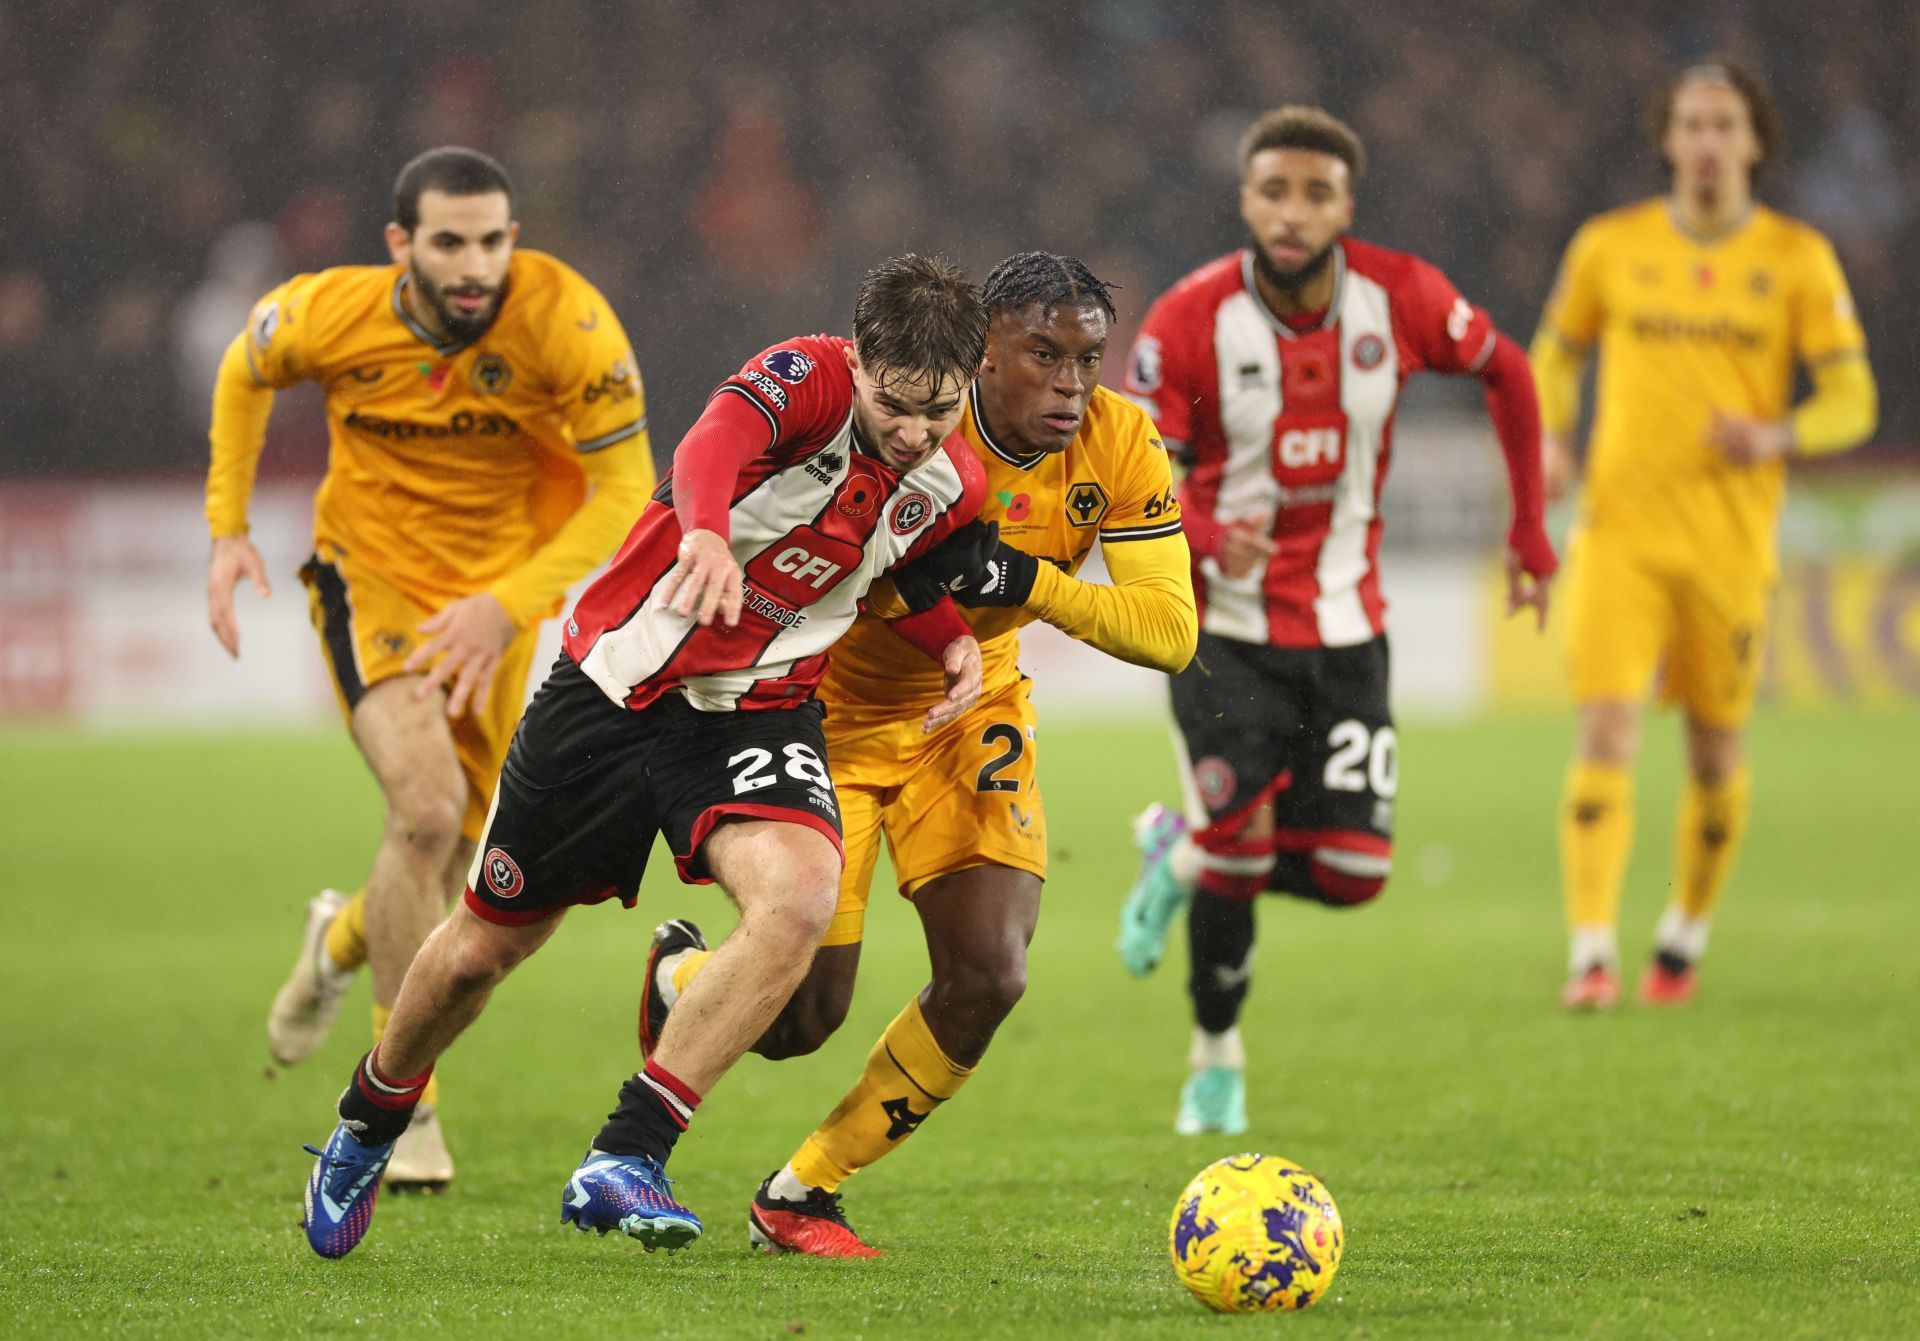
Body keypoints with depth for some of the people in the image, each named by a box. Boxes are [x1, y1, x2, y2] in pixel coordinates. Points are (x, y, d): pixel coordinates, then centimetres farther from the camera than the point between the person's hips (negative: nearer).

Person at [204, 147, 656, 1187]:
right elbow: (245, 372, 4)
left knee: (469, 846, 9)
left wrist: (508, 607, -29)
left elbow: (624, 491, -20)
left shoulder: (564, 321, -25)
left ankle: (346, 942, 46)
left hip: (509, 593, 2)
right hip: (372, 576, -2)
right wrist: (228, 530, 0)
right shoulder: (329, 315, -20)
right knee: (428, 807, -22)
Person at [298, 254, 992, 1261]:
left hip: (755, 708, 3)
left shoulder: (949, 486, -5)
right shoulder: (809, 378, -22)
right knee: (486, 944, 11)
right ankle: (367, 1128, 42)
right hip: (617, 682, -3)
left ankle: (624, 1160, -24)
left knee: (802, 894, -30)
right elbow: (711, 447, -45)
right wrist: (707, 534, -66)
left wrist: (952, 641, -2)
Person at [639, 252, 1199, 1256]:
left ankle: (801, 1195, 10)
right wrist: (907, 581, -39)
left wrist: (1033, 583, -34)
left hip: (969, 711, 4)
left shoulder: (1120, 446, -17)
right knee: (802, 1014, -5)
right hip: (826, 708, -4)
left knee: (988, 980, -10)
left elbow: (1171, 629, -20)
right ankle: (680, 976, 34)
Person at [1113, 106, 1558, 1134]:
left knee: (1352, 872, -6)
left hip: (1346, 627, 3)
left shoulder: (1398, 298, -10)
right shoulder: (1190, 323, -16)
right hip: (1226, 630, -3)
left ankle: (1179, 859, 25)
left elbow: (1506, 374, 8)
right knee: (1243, 839, -17)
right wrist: (1208, 540, -34)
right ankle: (1216, 1054, 10)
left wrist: (1530, 538, 8)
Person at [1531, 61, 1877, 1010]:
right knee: (1606, 730, -14)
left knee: (1717, 748, 9)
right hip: (1620, 529, 0)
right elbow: (1557, 352, 20)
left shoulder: (1797, 260, 0)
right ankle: (1591, 955, -18)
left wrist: (1776, 438, -20)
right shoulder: (1610, 247, 3)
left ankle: (1686, 933, 31)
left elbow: (1851, 400, 1)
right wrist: (1549, 440, 1)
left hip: (1732, 539, 0)